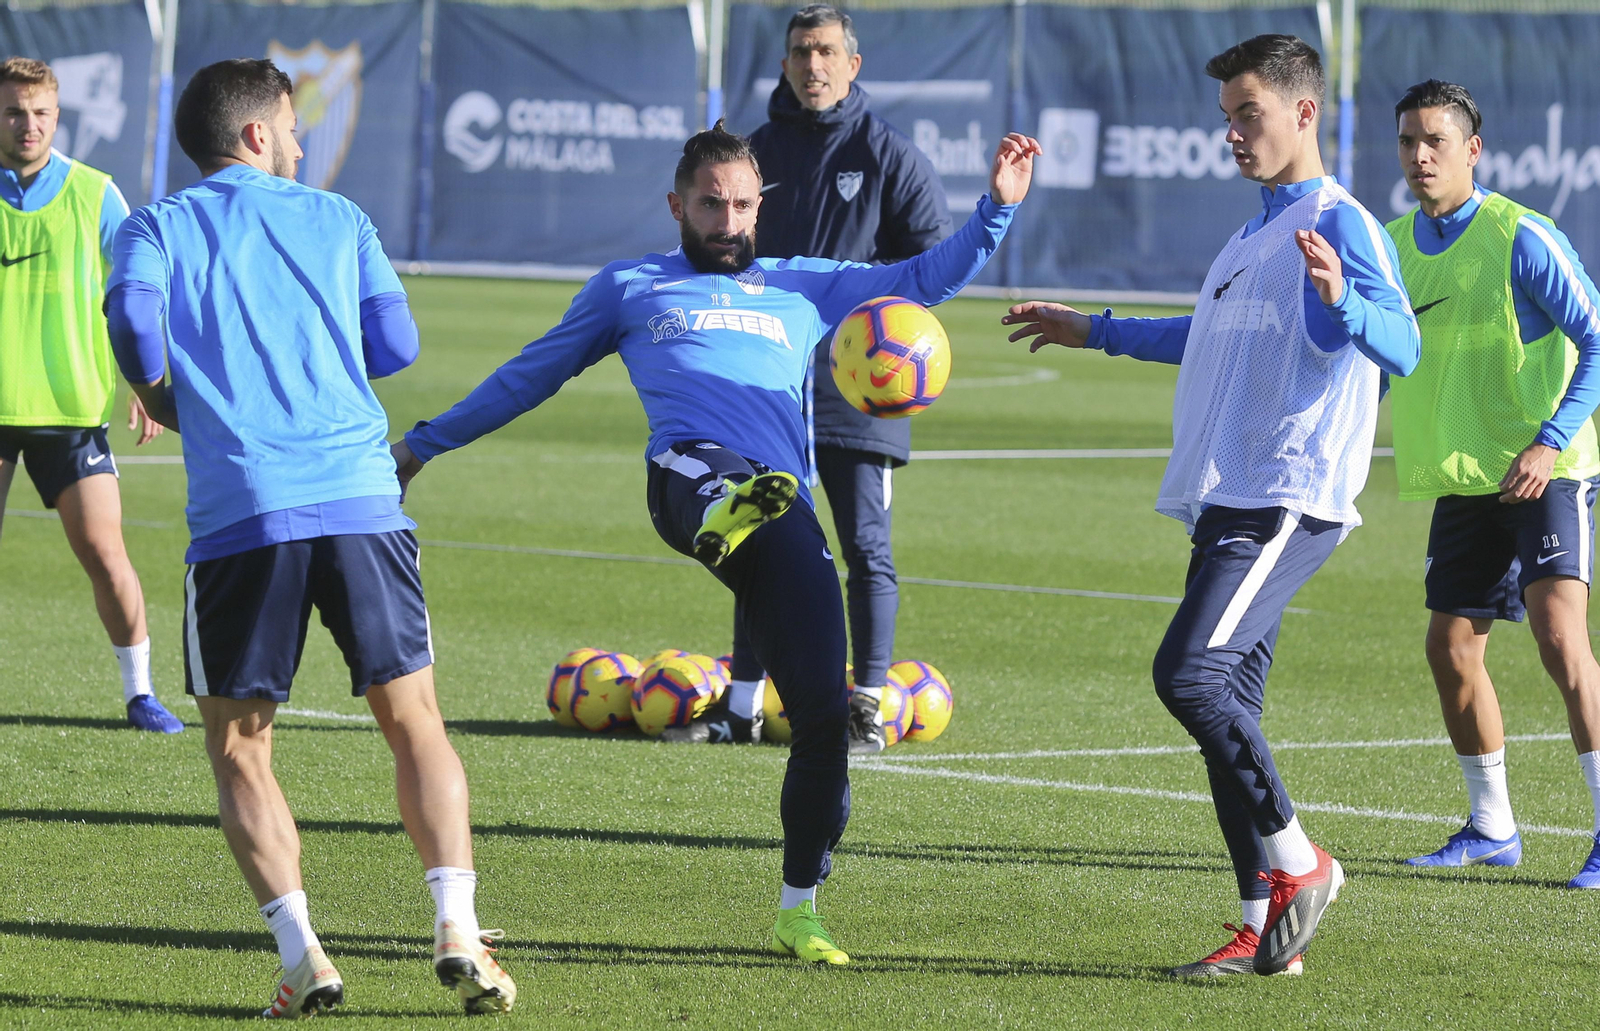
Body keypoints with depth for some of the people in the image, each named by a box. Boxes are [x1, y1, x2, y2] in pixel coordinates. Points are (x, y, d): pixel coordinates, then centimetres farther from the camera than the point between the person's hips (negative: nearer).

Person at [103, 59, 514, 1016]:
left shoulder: (157, 228, 12)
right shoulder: (338, 218, 16)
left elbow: (132, 320, -6)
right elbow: (395, 343, 12)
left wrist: (179, 412, 12)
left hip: (240, 509, -1)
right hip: (363, 499, 1)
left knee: (239, 749, 10)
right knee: (415, 723, 10)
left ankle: (301, 952, -5)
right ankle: (457, 929, -6)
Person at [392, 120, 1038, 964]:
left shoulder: (802, 287, 33)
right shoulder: (628, 288, 29)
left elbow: (925, 280, 31)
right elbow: (530, 374, 37)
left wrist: (995, 210, 15)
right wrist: (427, 442, 41)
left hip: (788, 510, 3)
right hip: (691, 473, -3)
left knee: (824, 718, -7)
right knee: (725, 492, -44)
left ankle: (799, 911, 8)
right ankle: (723, 518, -85)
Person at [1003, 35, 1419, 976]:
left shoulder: (1340, 225, -8)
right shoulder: (1258, 235, 21)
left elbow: (1402, 348, -23)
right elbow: (1213, 339, 39)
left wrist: (1340, 299, -43)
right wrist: (1092, 332, 48)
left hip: (1287, 501, -9)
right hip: (1228, 501, 9)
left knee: (1191, 673, -20)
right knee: (1229, 704, 5)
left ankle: (1297, 862, -7)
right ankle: (1267, 925, 7)